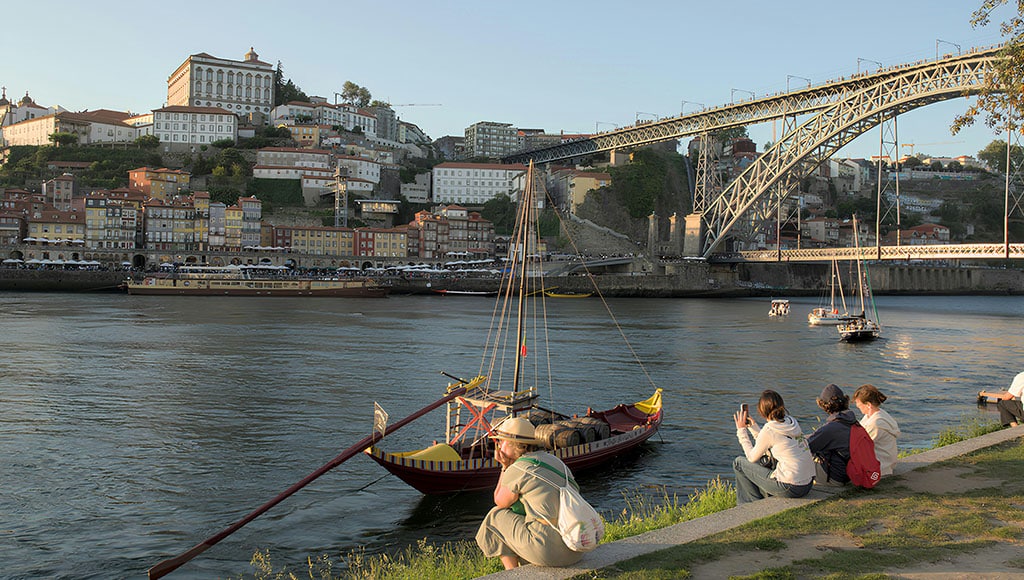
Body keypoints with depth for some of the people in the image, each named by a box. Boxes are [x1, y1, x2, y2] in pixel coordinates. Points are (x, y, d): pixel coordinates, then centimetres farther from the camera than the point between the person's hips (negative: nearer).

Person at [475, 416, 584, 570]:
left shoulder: (516, 470, -7)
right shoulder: (554, 460, 16)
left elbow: (500, 502, 12)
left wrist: (505, 467, 12)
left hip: (548, 549, -8)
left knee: (496, 515, 14)